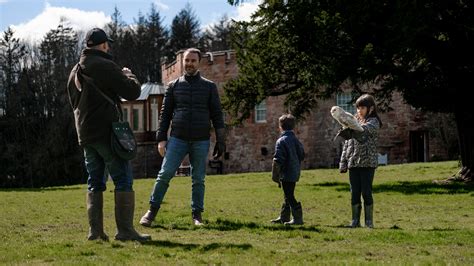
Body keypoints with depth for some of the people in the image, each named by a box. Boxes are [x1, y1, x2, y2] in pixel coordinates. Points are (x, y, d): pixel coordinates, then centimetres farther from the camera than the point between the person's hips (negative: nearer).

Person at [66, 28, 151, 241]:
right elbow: (133, 92, -11)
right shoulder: (105, 67, -11)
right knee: (123, 181, -4)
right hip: (107, 133, -8)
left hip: (84, 134, 8)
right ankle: (125, 230, -9)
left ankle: (95, 230, 9)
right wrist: (128, 74, 8)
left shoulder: (75, 72, 15)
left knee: (95, 183, 12)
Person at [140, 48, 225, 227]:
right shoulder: (174, 86, 9)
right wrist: (161, 139, 0)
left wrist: (220, 141, 0)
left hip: (201, 141, 0)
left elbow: (217, 115, 6)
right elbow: (165, 114, 8)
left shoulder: (209, 87, 8)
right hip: (177, 139, 0)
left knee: (198, 180, 5)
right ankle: (152, 210, 0)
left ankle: (197, 215, 13)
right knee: (164, 175, -8)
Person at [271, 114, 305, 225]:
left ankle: (297, 218, -1)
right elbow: (302, 156, 16)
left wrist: (275, 175, -11)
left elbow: (277, 161, -19)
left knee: (289, 197, -2)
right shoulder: (296, 140, 8)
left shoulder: (281, 141, -16)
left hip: (286, 174, -8)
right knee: (288, 196, 17)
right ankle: (284, 217, 26)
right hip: (295, 173, 8)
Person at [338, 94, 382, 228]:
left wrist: (351, 130, -47)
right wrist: (343, 162, 9)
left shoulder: (373, 122, -2)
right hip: (353, 162, 5)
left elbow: (364, 130, -26)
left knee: (366, 192, -5)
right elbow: (347, 143, 17)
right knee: (354, 193, 5)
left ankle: (369, 221, 2)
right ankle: (355, 220, 11)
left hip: (367, 162, -5)